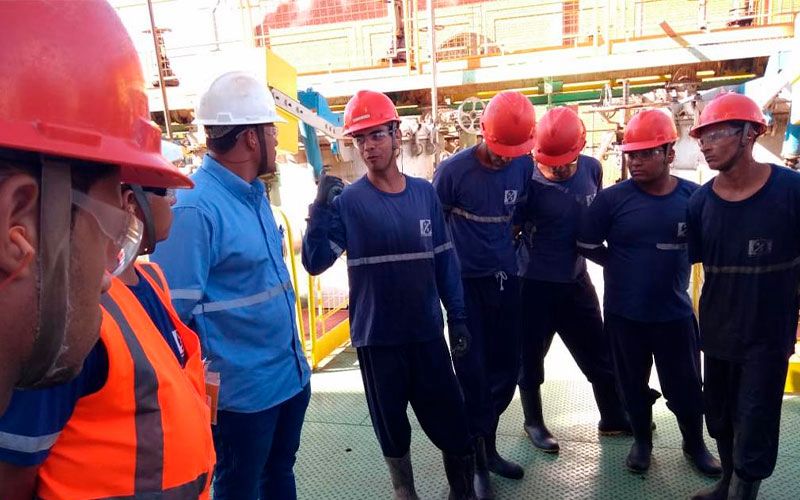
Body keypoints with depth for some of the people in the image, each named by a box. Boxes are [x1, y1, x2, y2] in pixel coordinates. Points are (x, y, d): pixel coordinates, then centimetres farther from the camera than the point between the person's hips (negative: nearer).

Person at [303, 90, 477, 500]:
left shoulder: (425, 193, 0)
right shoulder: (347, 201, -8)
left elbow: (445, 260, 5)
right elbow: (315, 263, -15)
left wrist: (458, 318, 5)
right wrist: (320, 208, -26)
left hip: (428, 334, 2)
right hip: (376, 339, -2)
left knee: (452, 424, 12)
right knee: (392, 428, 16)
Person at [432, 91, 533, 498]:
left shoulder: (524, 165, -3)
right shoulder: (453, 170, -14)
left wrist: (510, 245, 11)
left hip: (506, 280, 5)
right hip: (466, 283, -4)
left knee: (506, 366, 12)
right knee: (472, 372, 2)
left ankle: (489, 445, 34)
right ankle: (478, 459, 20)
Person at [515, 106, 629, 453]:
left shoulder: (592, 169, -4)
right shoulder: (528, 180, -19)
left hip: (575, 280, 5)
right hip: (534, 285, -5)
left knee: (600, 355, 17)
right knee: (530, 358, 12)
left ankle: (613, 419, 39)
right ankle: (534, 423, 35)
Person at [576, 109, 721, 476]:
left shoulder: (694, 196, -7)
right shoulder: (612, 198, -11)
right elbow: (587, 245, -3)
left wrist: (671, 267, -6)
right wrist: (625, 269, 1)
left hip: (675, 312, 1)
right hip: (623, 314, -1)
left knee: (685, 386, 14)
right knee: (633, 384, 16)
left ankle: (695, 444, 40)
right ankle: (642, 440, 39)